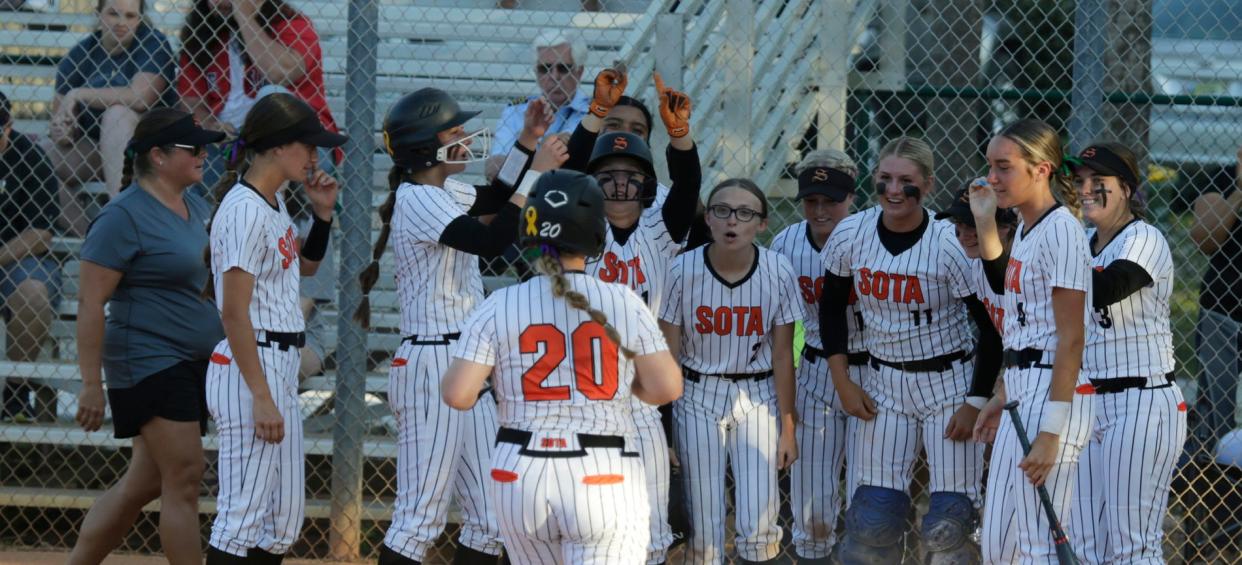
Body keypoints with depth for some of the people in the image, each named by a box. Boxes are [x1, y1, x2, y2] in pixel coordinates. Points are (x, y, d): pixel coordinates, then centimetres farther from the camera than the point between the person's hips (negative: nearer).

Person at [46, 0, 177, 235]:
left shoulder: (152, 44, -11)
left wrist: (78, 95, -23)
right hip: (94, 149, 5)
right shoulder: (79, 55, 0)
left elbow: (140, 96, -27)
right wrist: (60, 131, -24)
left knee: (117, 113, -32)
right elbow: (58, 117, 2)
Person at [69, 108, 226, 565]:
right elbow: (90, 302, -15)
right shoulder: (124, 216, -12)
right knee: (184, 478, -10)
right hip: (149, 363, -9)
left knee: (145, 483, 10)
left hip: (193, 367, 9)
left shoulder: (196, 207, 13)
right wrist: (91, 384, -18)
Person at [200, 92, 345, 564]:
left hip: (281, 366, 10)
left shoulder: (273, 203, 12)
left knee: (286, 516, 13)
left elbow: (306, 265, 31)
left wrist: (323, 214, 13)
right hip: (250, 367, -10)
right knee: (244, 514, -10)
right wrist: (261, 398, -23)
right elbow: (234, 313, -20)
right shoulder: (245, 210, -16)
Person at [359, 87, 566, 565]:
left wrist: (527, 143, 19)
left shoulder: (445, 194, 13)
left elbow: (494, 200, 33)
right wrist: (535, 172, -21)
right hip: (430, 365, -10)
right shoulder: (416, 200, -14)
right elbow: (489, 240, -25)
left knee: (490, 517, 10)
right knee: (420, 516, -8)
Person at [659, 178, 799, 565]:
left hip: (757, 398, 0)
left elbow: (782, 355, -3)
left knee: (758, 526, -6)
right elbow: (669, 353, -5)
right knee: (705, 523, 0)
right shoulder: (684, 270, -12)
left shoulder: (778, 272, -10)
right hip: (698, 398, 0)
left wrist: (788, 427, 0)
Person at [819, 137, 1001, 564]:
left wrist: (976, 403, -12)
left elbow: (991, 329, -11)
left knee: (949, 524, -7)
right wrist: (842, 383, 3)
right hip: (884, 385, 4)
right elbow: (832, 309, 10)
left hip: (951, 384, -4)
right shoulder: (850, 236, -5)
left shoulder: (950, 245, -18)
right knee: (871, 517, 0)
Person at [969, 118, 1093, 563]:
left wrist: (1050, 431, -22)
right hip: (1021, 398, 10)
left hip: (1051, 395, -10)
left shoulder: (1061, 230, -13)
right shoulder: (1025, 228, 15)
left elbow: (1070, 339, -18)